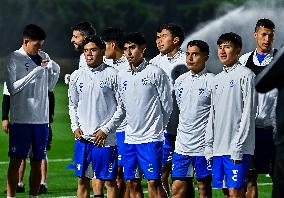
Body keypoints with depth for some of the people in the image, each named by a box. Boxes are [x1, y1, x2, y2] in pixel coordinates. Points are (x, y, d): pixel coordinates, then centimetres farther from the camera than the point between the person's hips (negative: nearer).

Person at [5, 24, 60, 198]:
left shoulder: (43, 57, 11)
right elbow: (12, 88, -12)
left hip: (41, 118, 5)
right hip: (21, 119, -5)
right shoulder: (15, 58, -5)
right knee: (16, 161, -2)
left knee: (37, 162, 8)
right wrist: (35, 71, -16)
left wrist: (55, 70, 0)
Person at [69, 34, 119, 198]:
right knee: (82, 180, 8)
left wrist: (105, 130, -10)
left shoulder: (112, 75, -5)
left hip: (105, 138, -4)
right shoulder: (77, 76, 8)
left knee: (110, 181, 0)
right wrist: (75, 127, 3)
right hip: (82, 137, 4)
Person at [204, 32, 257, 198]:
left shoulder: (245, 75, -5)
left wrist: (238, 148, -15)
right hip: (219, 147, 7)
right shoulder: (218, 79, 19)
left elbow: (248, 114, -10)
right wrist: (209, 145, 13)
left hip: (238, 148, -7)